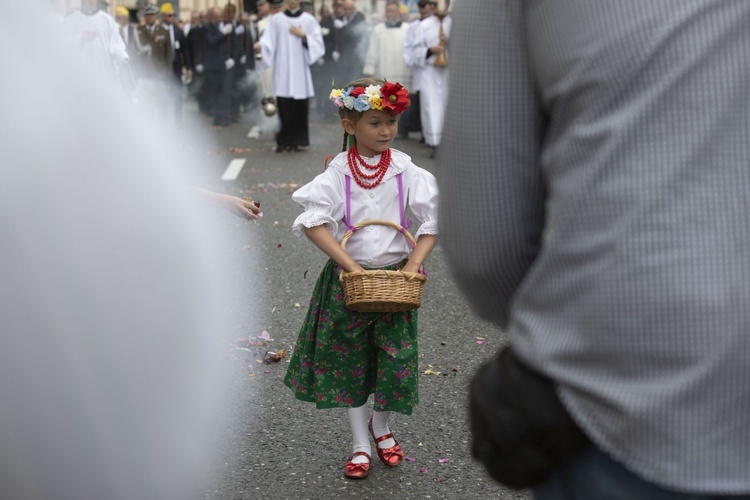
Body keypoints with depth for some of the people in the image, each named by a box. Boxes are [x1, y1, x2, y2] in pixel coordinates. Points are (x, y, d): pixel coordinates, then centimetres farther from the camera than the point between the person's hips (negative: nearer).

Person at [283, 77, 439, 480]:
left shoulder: (405, 170, -4)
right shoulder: (338, 172, -7)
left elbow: (435, 219, -5)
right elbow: (314, 223, -17)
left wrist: (415, 262, -16)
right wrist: (351, 266, -23)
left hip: (395, 275, 1)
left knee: (396, 354, 3)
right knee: (348, 360, 9)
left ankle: (380, 426, 34)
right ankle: (360, 443, 26)